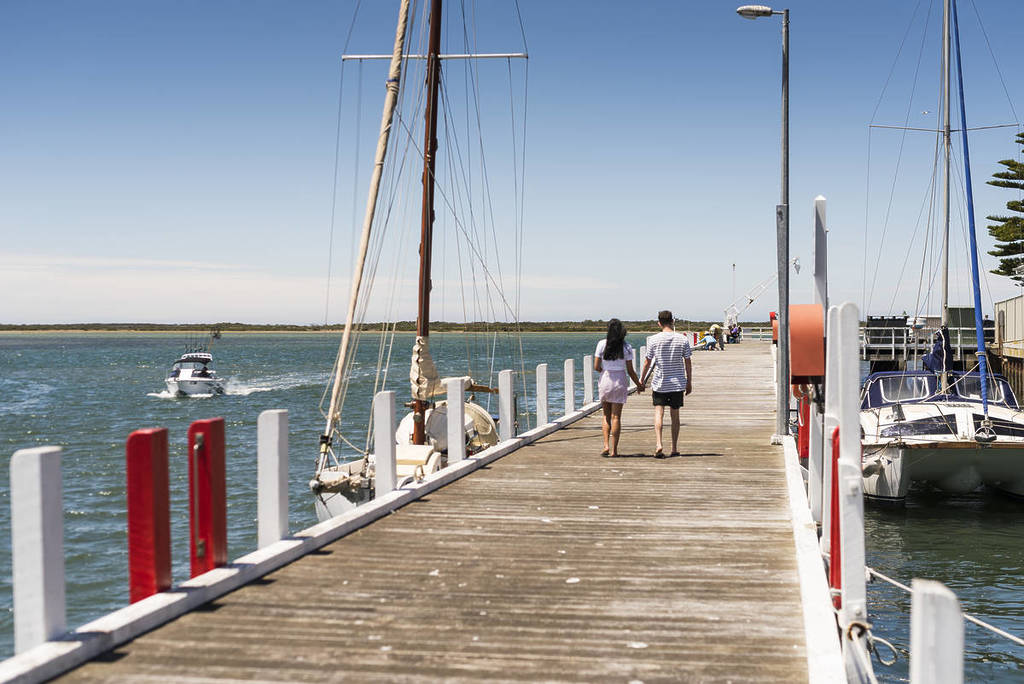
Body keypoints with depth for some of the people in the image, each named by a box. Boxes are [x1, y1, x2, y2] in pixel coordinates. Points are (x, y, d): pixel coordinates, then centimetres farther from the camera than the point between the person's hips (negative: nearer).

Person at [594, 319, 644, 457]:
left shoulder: (602, 344, -5)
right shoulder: (626, 347, -5)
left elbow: (596, 367, -5)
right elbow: (630, 370, -2)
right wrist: (638, 385, 13)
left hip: (605, 381, 1)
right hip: (620, 382, 0)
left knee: (606, 416, 15)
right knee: (616, 417, 4)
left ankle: (606, 446, 3)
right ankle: (614, 450, 4)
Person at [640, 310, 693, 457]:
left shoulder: (653, 340, -7)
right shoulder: (683, 340, -3)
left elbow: (647, 362, -2)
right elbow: (687, 363, 2)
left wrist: (641, 380, 9)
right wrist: (689, 383, 12)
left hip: (659, 383, -2)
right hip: (678, 383, 2)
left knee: (659, 413, -1)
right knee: (675, 414, 10)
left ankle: (658, 444, -21)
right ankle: (675, 449, 15)